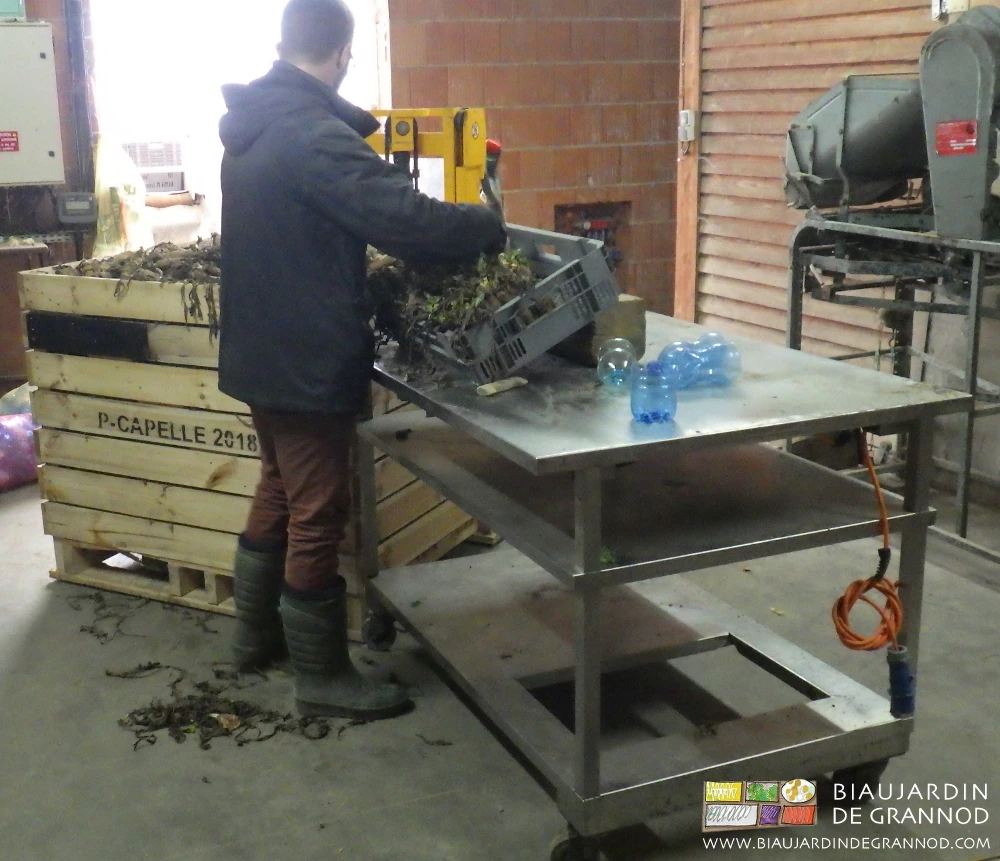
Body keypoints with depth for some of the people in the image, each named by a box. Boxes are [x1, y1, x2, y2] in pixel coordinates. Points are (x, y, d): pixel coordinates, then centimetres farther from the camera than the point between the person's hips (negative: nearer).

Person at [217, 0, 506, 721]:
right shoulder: (313, 134, -22)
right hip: (307, 361, -10)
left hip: (263, 351, 10)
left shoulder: (253, 126, 8)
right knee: (317, 516, 0)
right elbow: (405, 218, -28)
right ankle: (323, 677, 13)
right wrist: (488, 228, -13)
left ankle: (257, 635, 36)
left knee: (279, 493, 22)